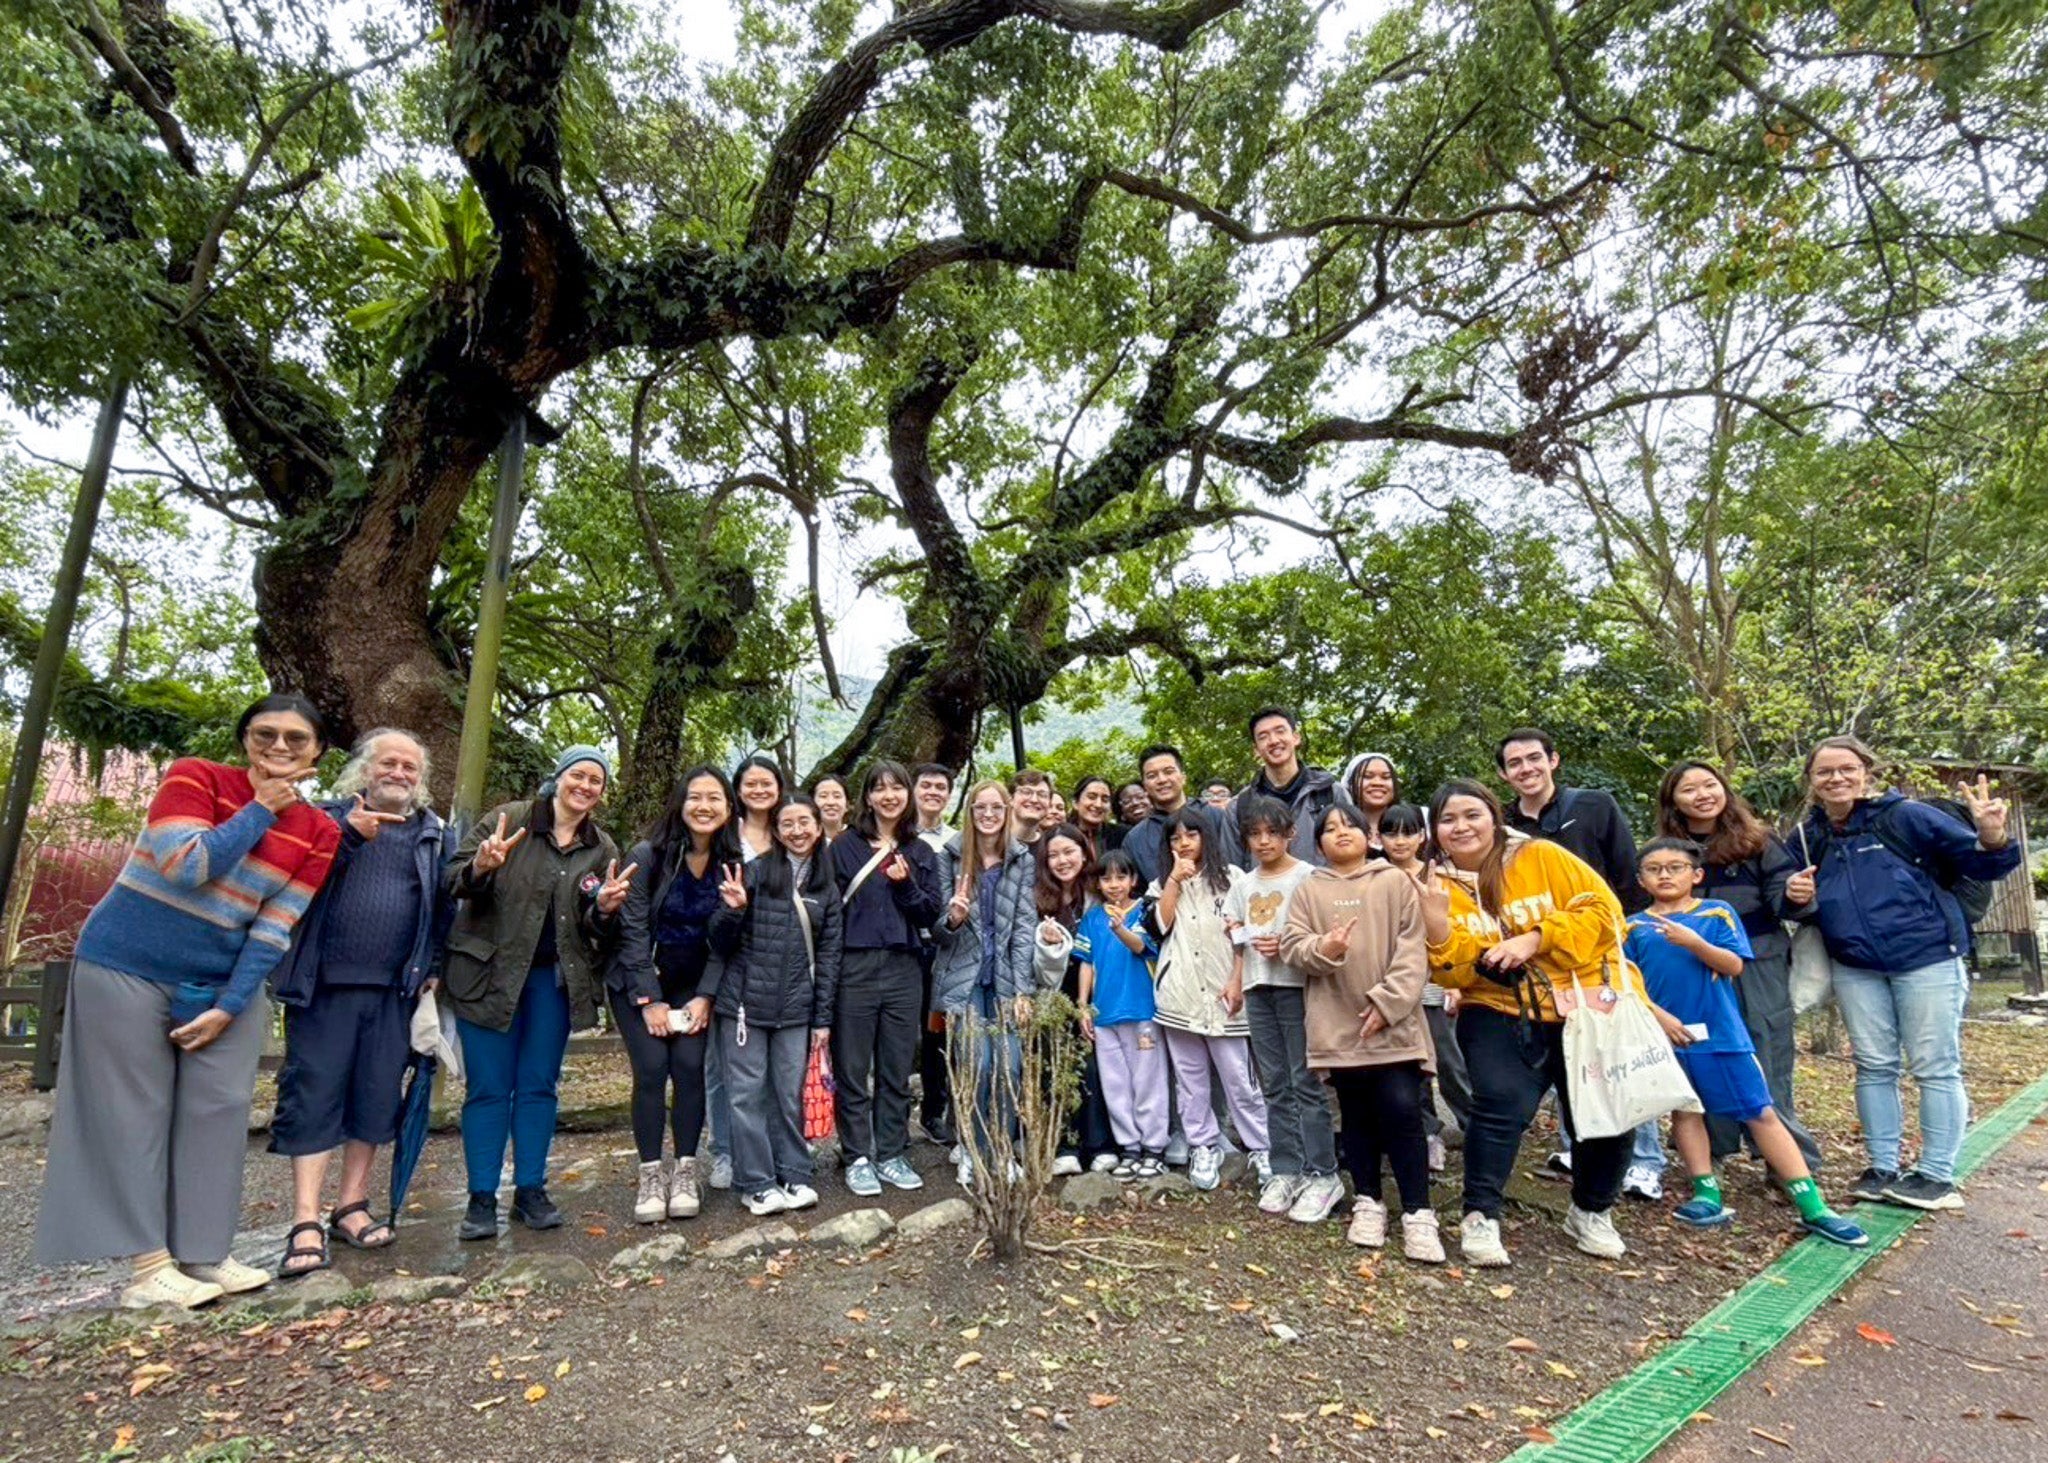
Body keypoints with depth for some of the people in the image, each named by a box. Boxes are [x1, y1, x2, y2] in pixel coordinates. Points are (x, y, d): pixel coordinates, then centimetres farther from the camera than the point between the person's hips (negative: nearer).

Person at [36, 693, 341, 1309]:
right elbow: (185, 865, -23)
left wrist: (229, 1007, -10)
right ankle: (147, 1267, 7)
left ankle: (204, 1254, 15)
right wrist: (262, 808, -18)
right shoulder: (194, 776, -10)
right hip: (127, 968, -3)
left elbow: (276, 928, -5)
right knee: (133, 1114, 1)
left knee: (220, 1111, 3)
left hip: (224, 983, 3)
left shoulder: (320, 832, -3)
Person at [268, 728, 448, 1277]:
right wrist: (347, 833, -25)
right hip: (325, 985, -2)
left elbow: (444, 906, 12)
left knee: (377, 1098, 8)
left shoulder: (434, 834, 10)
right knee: (314, 1096, 0)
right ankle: (306, 1223, 6)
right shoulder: (330, 815, 4)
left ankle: (351, 1207, 22)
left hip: (393, 990, 3)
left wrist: (431, 969, 7)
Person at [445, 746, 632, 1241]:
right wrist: (482, 866, -28)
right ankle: (482, 1199, 14)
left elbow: (601, 934, 9)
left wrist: (605, 909, -14)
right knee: (489, 1087, 2)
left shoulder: (602, 849, 6)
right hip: (488, 973, -3)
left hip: (555, 979, 3)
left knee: (539, 1086, 10)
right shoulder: (508, 819, -5)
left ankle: (530, 1190, 21)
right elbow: (454, 882, -6)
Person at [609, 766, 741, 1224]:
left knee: (690, 1066, -9)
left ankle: (685, 1172, 5)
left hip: (692, 986, 2)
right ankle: (651, 1175, 3)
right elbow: (633, 930, -14)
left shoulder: (733, 863, -7)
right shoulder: (648, 855, -15)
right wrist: (650, 999, -16)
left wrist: (704, 997, -10)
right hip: (638, 983, -2)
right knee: (651, 1068, -11)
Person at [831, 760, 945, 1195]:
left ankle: (891, 1155, 24)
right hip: (855, 967, -3)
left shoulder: (922, 852, 11)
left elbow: (932, 914, 6)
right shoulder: (845, 845, 1)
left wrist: (906, 884, -11)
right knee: (853, 1070, 5)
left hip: (904, 969, 3)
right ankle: (858, 1158, 17)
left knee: (897, 1070, 11)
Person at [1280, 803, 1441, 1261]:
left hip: (1394, 1021, -1)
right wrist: (1324, 949, -21)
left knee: (1402, 1110, -7)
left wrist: (1388, 1002, -13)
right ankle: (1368, 1203, 24)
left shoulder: (1396, 881, 3)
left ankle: (1418, 1213, 4)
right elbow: (1291, 945, 1)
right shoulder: (1308, 890, 8)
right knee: (1357, 1115, 11)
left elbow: (1413, 948, -3)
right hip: (1340, 1024, 2)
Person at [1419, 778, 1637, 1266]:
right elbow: (1454, 974, -7)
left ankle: (1591, 1213, 30)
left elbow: (1604, 910, -10)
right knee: (1502, 1102, -22)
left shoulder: (1542, 857, -5)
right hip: (1501, 1014, 0)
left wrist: (1534, 938, -20)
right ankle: (1480, 1217, -5)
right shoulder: (1440, 887, -2)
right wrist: (1437, 927, -26)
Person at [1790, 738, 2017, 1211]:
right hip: (1855, 968, 4)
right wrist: (1796, 898, -7)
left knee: (1936, 1067, 4)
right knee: (1874, 1067, 10)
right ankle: (1883, 1168, 20)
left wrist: (1992, 839, -29)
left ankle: (1937, 1175, 14)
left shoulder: (1906, 817, -8)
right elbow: (1801, 904, 16)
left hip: (1927, 959, -4)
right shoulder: (1807, 838, 4)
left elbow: (1979, 864, -9)